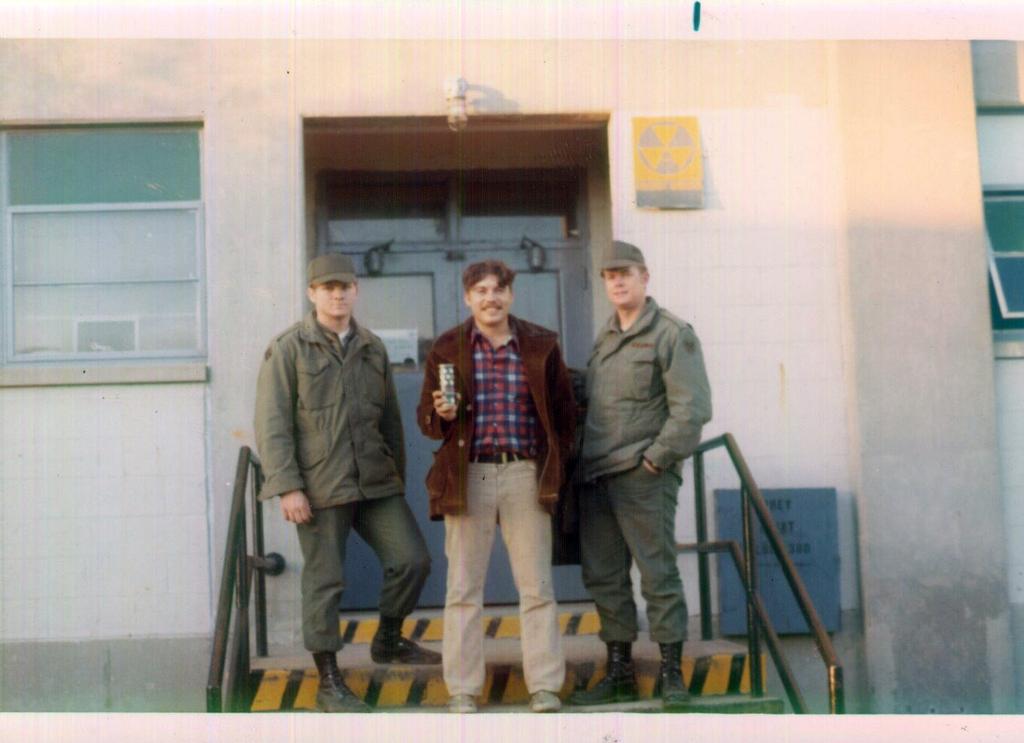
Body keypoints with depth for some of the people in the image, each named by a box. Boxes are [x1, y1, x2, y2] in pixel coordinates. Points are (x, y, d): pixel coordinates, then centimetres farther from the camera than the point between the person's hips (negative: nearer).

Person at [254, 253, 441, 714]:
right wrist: (287, 486, -15)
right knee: (324, 582, 1)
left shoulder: (373, 349, 13)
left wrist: (398, 477, 17)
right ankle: (329, 682, 13)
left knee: (412, 560, 0)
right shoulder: (289, 349, -3)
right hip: (319, 488, -5)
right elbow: (272, 425, -8)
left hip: (377, 485, 5)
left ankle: (388, 641, 25)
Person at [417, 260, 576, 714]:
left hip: (525, 476, 0)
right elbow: (426, 419, 8)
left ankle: (545, 686, 10)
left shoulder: (541, 345, 5)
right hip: (468, 476, 0)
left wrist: (554, 468, 7)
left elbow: (563, 412, 12)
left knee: (537, 586, 3)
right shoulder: (447, 349, 4)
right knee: (463, 587, 3)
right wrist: (442, 415, -15)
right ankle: (463, 689, 11)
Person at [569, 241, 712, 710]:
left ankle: (672, 674, 4)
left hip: (643, 477, -7)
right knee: (603, 578, 9)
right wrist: (584, 461, 11)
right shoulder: (604, 338, 17)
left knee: (658, 574, -4)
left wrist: (655, 458, -14)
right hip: (597, 478, 7)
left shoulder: (672, 335, -6)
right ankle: (619, 674, 18)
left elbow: (693, 408, -13)